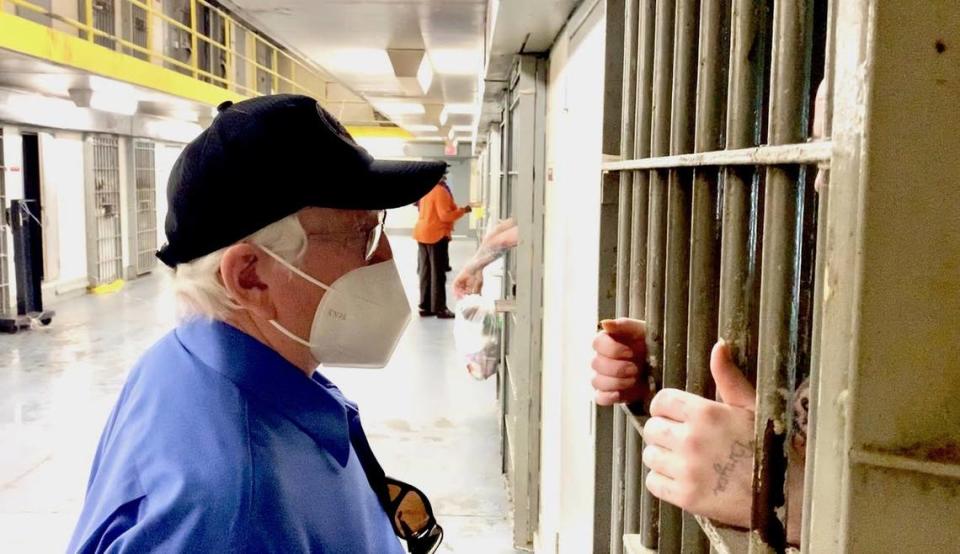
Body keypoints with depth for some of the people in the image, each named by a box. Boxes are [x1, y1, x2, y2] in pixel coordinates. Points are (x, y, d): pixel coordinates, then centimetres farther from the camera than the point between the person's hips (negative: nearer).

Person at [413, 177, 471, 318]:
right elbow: (445, 215, -19)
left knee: (425, 272, 10)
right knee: (438, 273, -2)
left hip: (422, 233, 8)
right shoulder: (441, 191, -14)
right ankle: (439, 308, 1)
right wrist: (463, 210, -9)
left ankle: (425, 306, 14)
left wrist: (455, 208, 18)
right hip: (436, 234, -8)